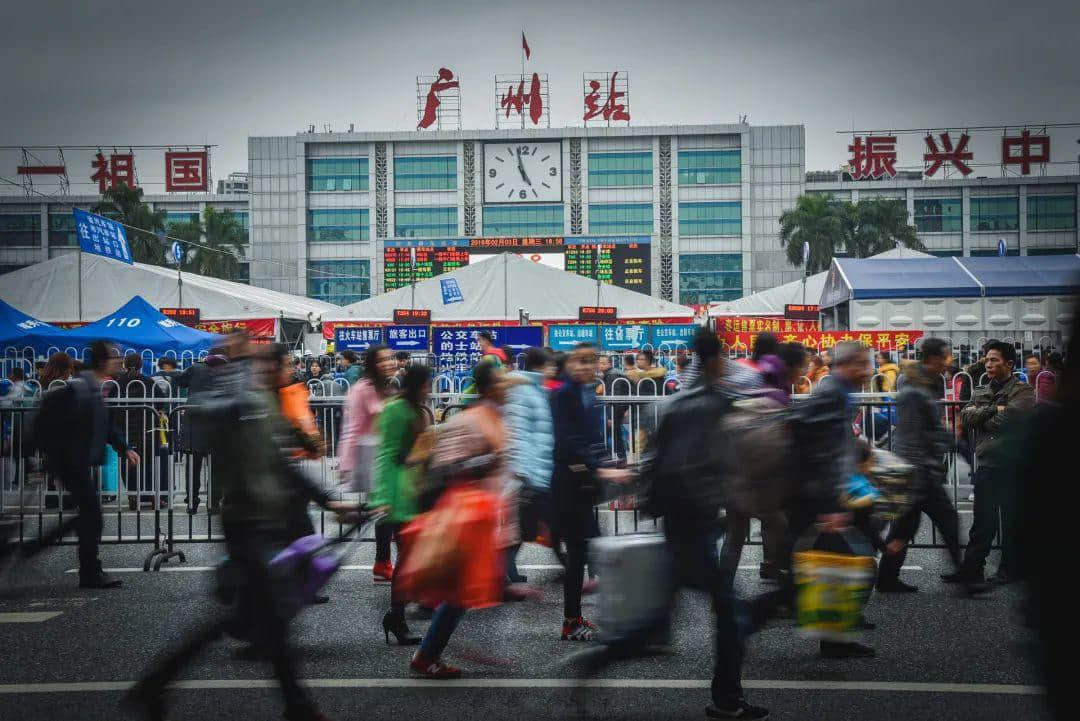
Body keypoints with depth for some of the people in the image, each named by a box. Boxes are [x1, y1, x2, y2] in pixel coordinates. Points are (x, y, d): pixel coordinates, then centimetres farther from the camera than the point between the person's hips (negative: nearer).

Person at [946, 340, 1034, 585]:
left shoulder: (1023, 392, -4)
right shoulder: (981, 393, 15)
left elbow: (1006, 420, -19)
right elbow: (965, 417, -1)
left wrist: (980, 418, -4)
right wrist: (993, 409, -11)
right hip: (985, 465, 5)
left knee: (1011, 522, 5)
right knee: (982, 522, 9)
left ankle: (1008, 570, 15)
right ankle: (971, 569, 12)